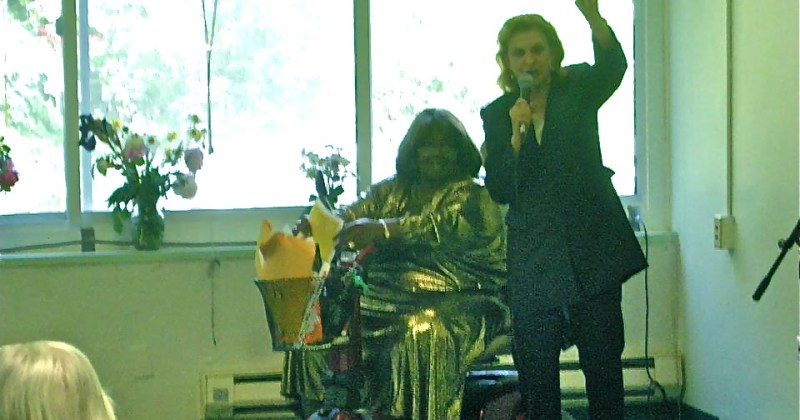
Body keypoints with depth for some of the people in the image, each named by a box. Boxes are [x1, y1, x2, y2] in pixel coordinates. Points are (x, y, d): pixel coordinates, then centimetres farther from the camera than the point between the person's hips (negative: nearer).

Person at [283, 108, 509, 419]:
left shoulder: (474, 197, 1)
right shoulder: (391, 191, 18)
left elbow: (440, 226, -19)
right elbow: (351, 215, 4)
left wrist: (382, 229, -34)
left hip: (456, 304, -5)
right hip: (387, 297, 5)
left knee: (421, 333, -35)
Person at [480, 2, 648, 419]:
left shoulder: (578, 89, 4)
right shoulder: (497, 114, 6)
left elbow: (613, 65, -20)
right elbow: (499, 191, -1)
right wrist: (516, 135, -16)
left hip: (593, 247, -1)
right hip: (533, 256, 1)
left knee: (603, 361, 4)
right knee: (534, 366, 3)